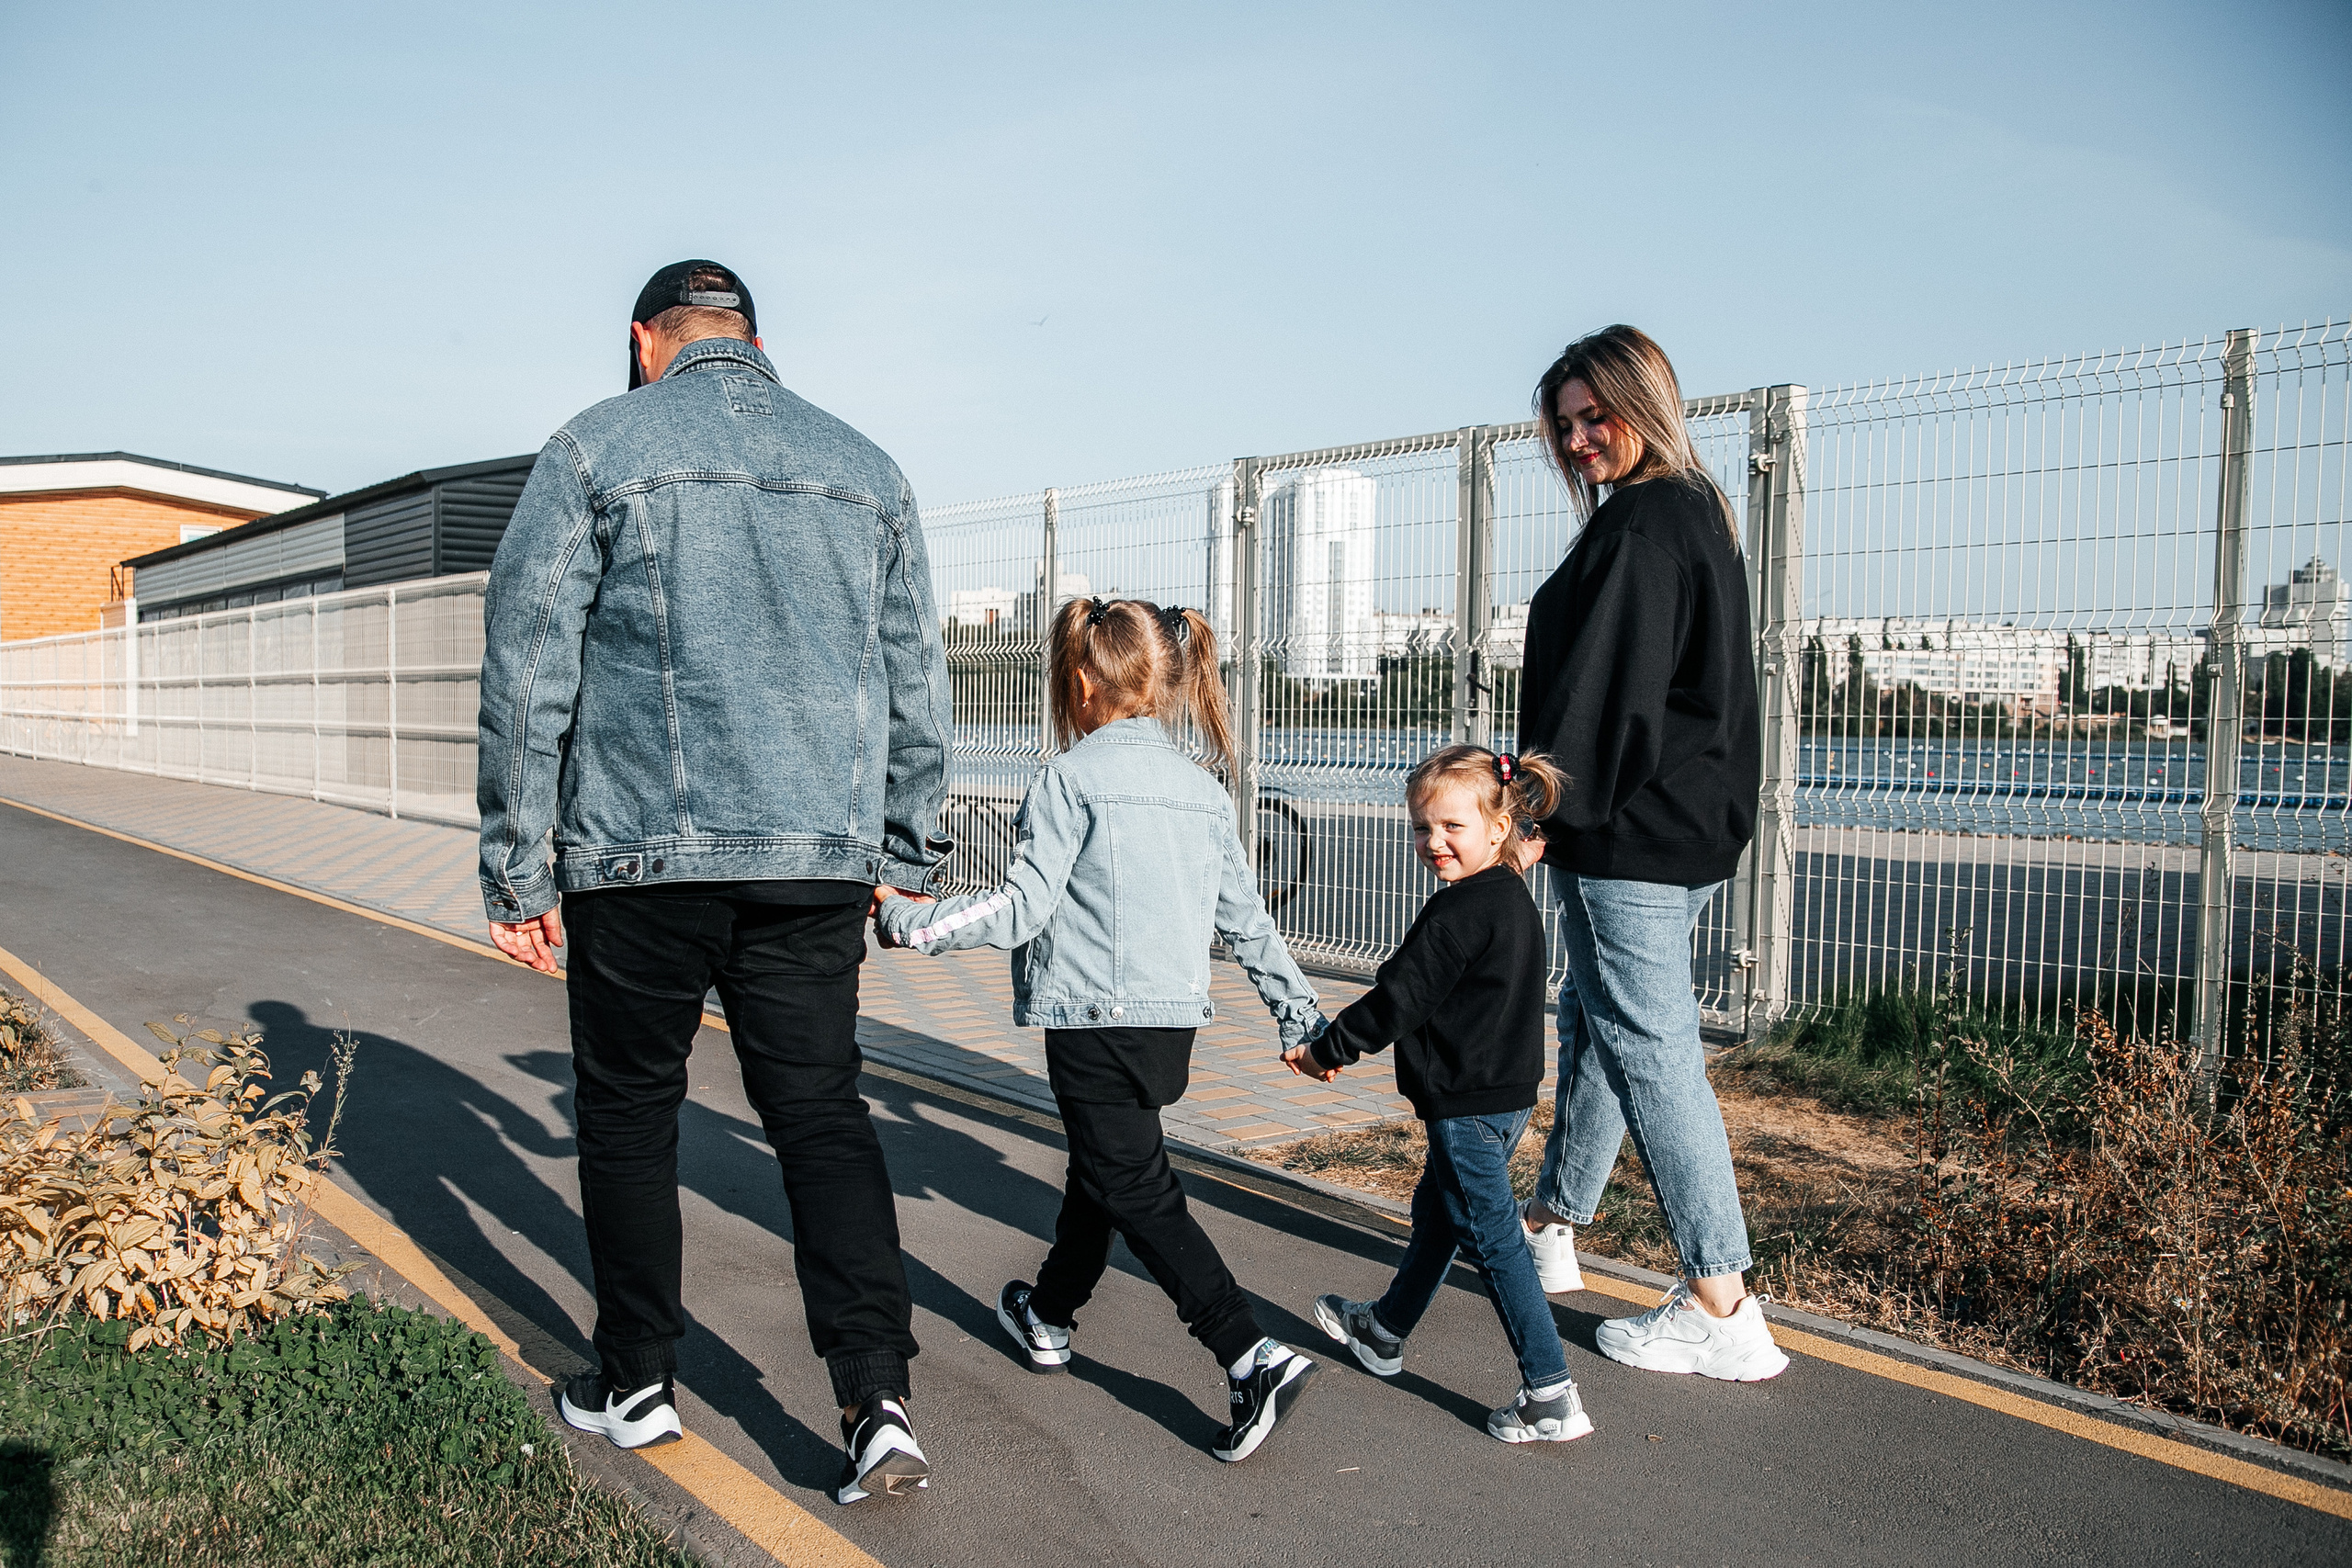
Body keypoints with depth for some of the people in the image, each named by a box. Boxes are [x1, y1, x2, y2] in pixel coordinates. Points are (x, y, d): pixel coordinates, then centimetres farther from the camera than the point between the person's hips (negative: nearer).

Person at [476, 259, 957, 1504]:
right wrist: (906, 851, 21)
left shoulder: (595, 451, 2)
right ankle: (877, 1401, -1)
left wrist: (516, 872, 2)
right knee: (822, 1114, 7)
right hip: (821, 861, 3)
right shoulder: (867, 472, 12)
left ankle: (636, 1382, 26)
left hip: (643, 850, -2)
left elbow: (526, 674, -2)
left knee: (628, 1110, 13)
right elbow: (916, 685, 13)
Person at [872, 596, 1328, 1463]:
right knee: (1099, 1163, 23)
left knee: (1135, 1188, -3)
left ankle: (1255, 1357, -12)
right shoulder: (1203, 787, 10)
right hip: (1177, 1018, 8)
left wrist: (903, 918, -6)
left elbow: (1021, 909, -15)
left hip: (1097, 1018, -8)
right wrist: (1300, 1016, 21)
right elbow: (1247, 919, 13)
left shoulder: (1072, 776, -10)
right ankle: (1048, 1313, 42)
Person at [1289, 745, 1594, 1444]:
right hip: (1509, 1091, 10)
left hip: (1469, 1103, -10)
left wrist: (1324, 1051, -5)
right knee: (1435, 1209, 23)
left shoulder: (1459, 911, -21)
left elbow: (1398, 1001, -18)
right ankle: (1385, 1331, 41)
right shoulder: (1515, 900, 9)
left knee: (1492, 1239, -3)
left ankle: (1552, 1395, 2)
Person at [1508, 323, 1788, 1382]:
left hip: (1632, 833, -11)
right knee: (1594, 1022, 20)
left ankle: (1721, 1311, 1)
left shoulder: (1641, 524, -14)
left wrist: (1544, 809, -19)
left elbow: (1603, 687, -21)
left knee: (1648, 1048, -5)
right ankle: (1551, 1227, 35)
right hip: (1692, 823, 11)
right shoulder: (1699, 513, 17)